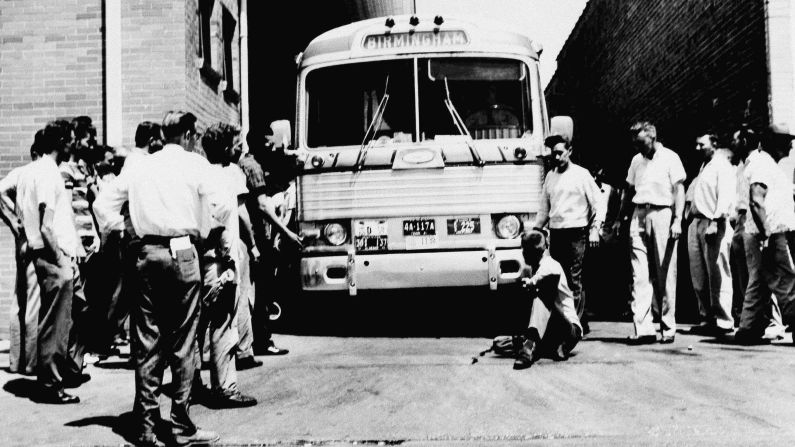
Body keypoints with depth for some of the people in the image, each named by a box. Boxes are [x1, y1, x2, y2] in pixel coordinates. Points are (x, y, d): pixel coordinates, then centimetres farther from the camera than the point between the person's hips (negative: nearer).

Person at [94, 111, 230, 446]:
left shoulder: (138, 167, 12)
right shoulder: (194, 163, 1)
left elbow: (102, 204, 11)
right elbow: (221, 208, -5)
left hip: (145, 253, 4)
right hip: (181, 252, -4)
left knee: (146, 342, 7)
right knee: (182, 342, 1)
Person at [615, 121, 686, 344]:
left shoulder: (670, 158, 0)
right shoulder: (636, 160, 15)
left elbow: (679, 190, -4)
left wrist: (677, 220, -13)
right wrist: (620, 219, 17)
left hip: (662, 215, -4)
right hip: (639, 216, 4)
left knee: (665, 275, 1)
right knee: (640, 275, -3)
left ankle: (668, 327, 11)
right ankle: (643, 328, -5)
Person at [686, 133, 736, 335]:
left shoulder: (722, 166, -2)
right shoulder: (703, 168, 22)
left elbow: (725, 197, -13)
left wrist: (715, 222, -21)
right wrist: (690, 217, 11)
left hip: (713, 225, -8)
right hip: (696, 222, 8)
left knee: (717, 275, -6)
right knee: (698, 276, 7)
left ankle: (723, 321, -3)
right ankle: (707, 319, 13)